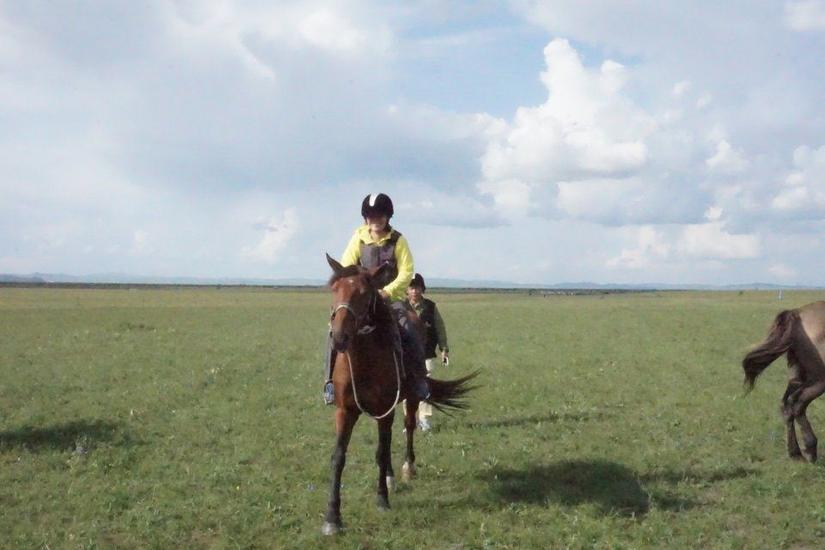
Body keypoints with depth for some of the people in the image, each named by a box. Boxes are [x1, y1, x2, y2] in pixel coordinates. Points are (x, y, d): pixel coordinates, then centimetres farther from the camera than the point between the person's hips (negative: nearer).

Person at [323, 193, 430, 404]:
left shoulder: (398, 240, -2)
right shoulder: (359, 238, 2)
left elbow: (406, 272, -8)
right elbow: (346, 267, 0)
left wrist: (387, 291, -21)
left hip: (392, 296, -1)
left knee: (408, 335, -21)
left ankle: (419, 379, -1)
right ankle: (331, 380, -10)